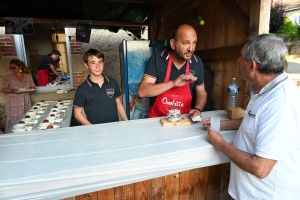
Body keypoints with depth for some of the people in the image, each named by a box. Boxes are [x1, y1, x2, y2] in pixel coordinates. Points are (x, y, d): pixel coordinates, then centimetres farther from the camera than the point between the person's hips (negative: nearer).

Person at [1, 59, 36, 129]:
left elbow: (33, 86, 13)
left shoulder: (28, 76, 5)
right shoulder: (7, 77, -2)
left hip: (26, 101, 3)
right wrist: (12, 90, -20)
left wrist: (31, 89, -10)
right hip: (13, 103, -2)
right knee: (14, 120, -3)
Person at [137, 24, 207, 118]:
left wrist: (197, 109, -11)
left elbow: (202, 93, 9)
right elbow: (142, 91, -16)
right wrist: (173, 83, -26)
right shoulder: (157, 58, -10)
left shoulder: (197, 63, -2)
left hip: (184, 119, 3)